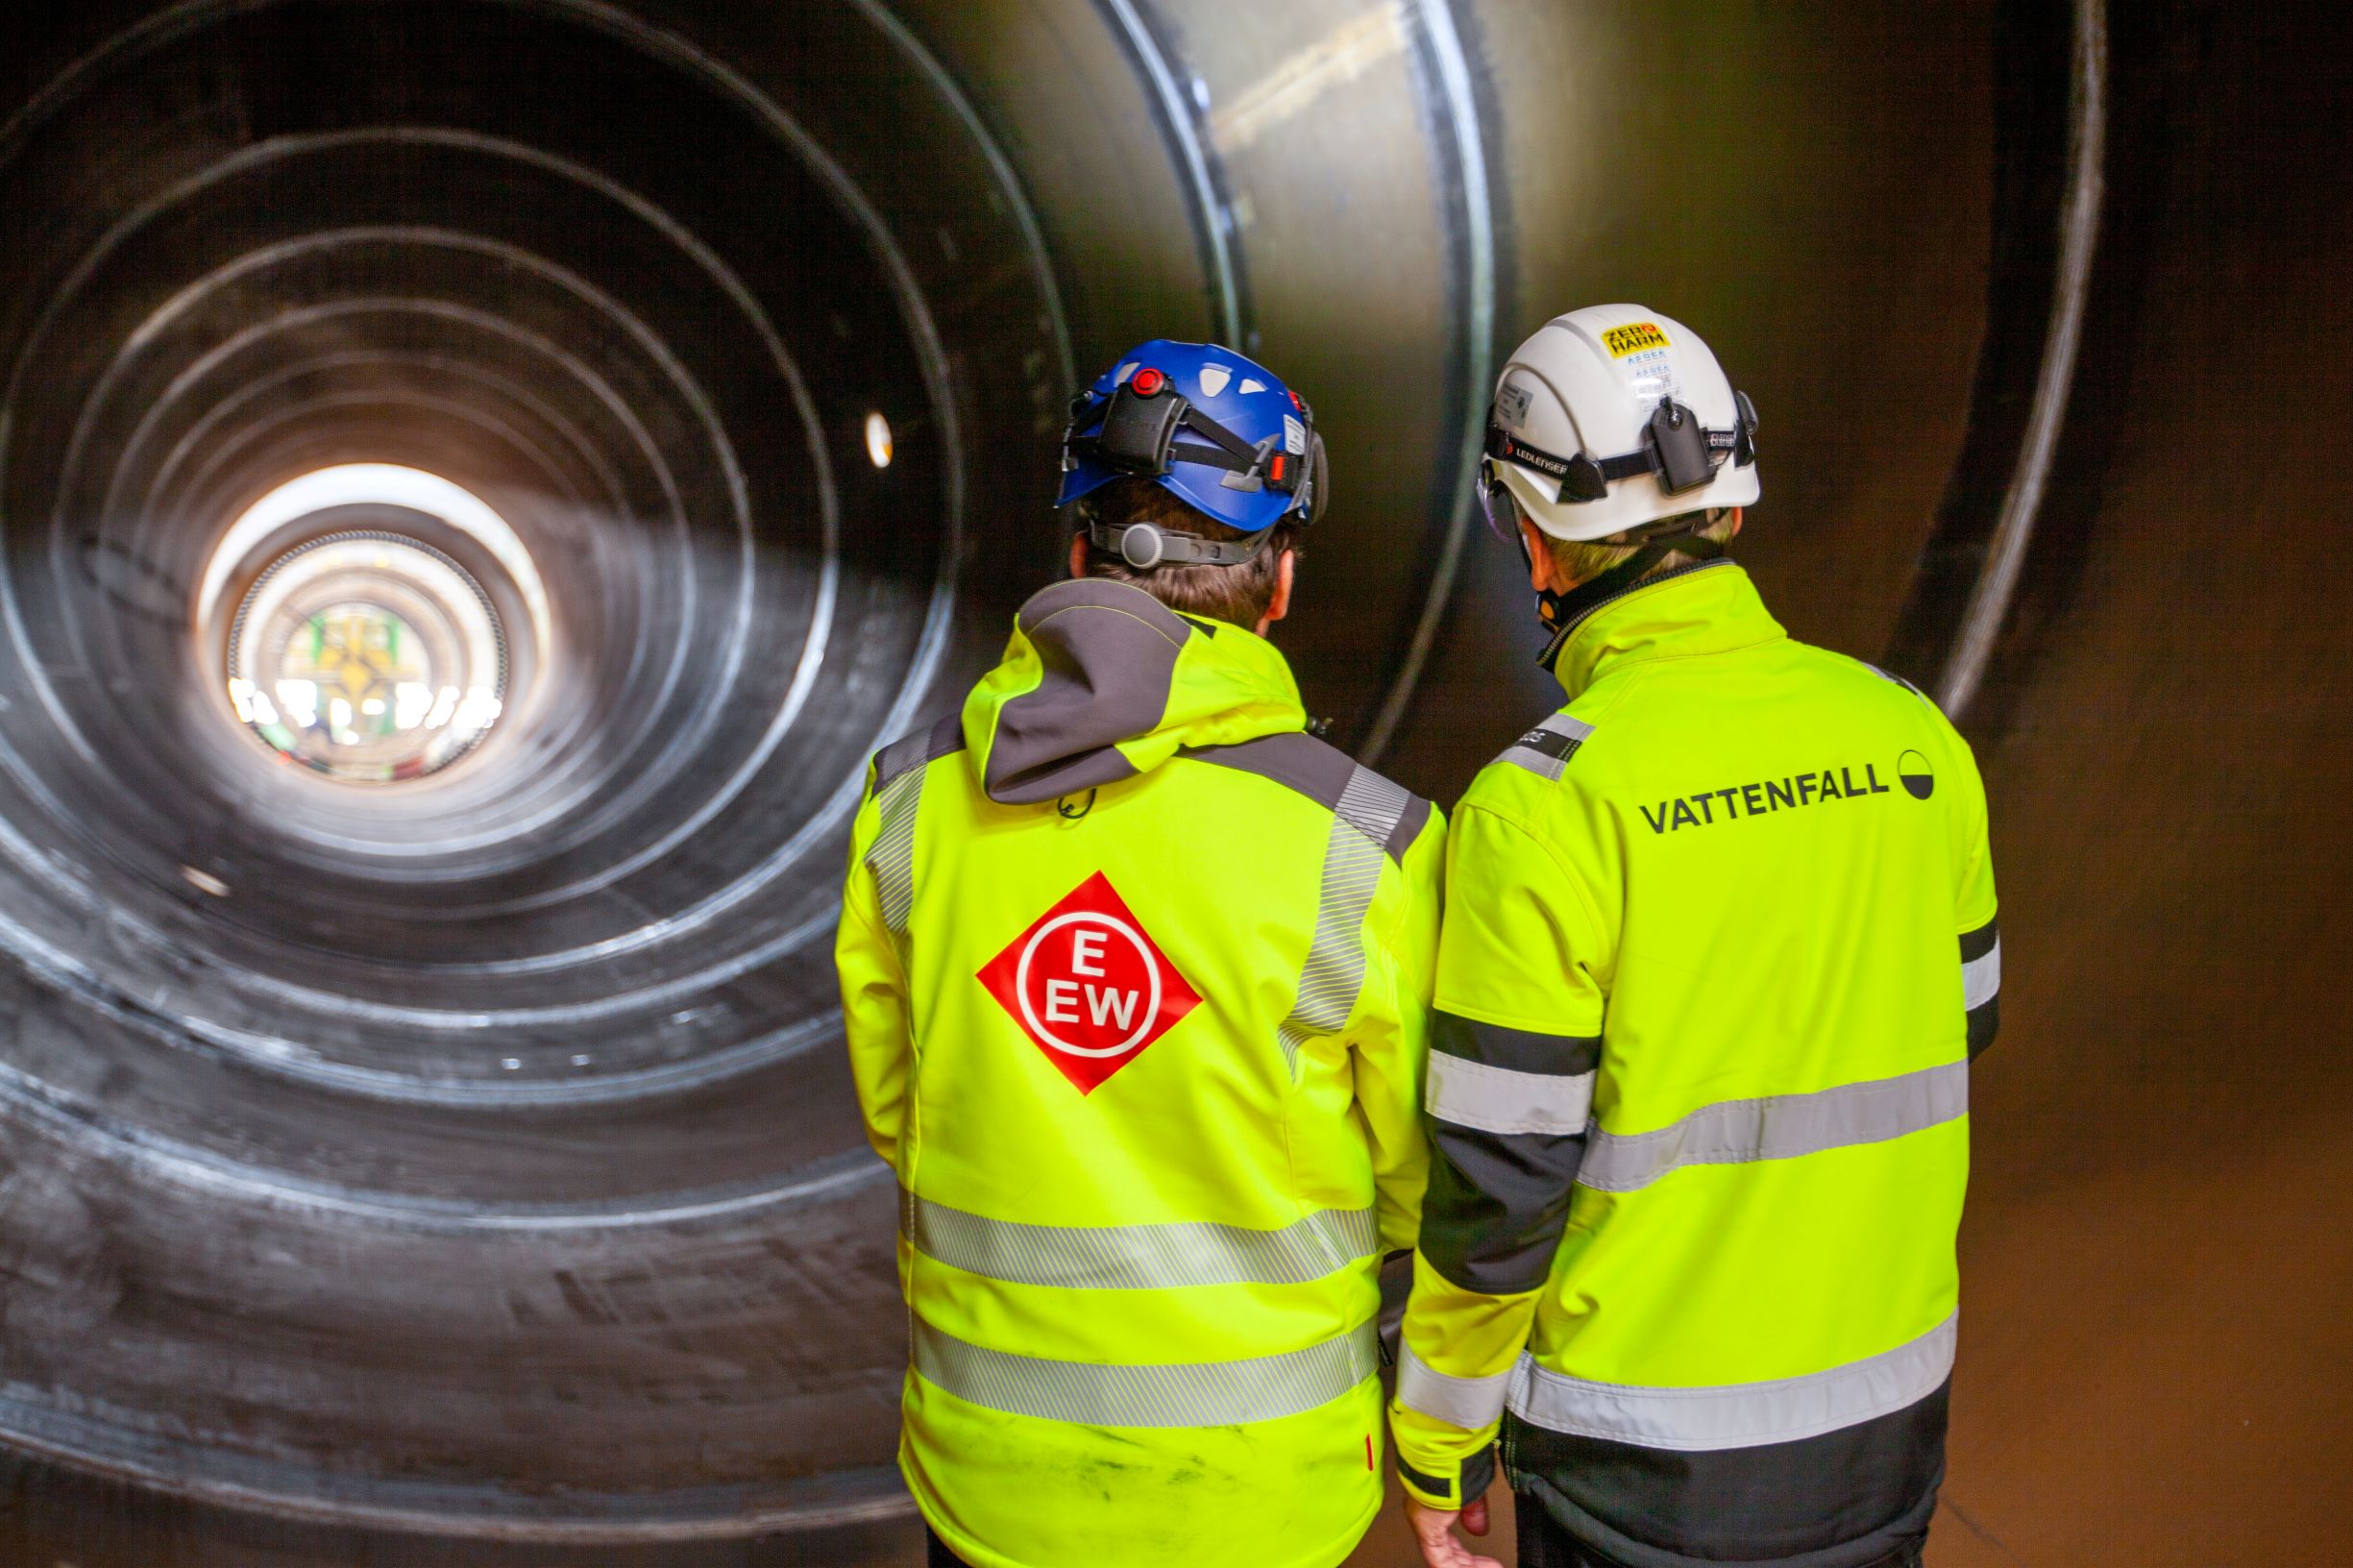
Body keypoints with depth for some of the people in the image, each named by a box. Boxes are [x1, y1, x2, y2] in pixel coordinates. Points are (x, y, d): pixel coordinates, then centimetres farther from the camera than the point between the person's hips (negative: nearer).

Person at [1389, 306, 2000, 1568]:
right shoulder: (1909, 737, -4)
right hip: (1887, 1410, 5)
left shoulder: (1544, 802, -20)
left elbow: (1499, 1178, -17)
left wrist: (1437, 1442, -3)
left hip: (1650, 1437, -5)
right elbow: (1959, 1022, 9)